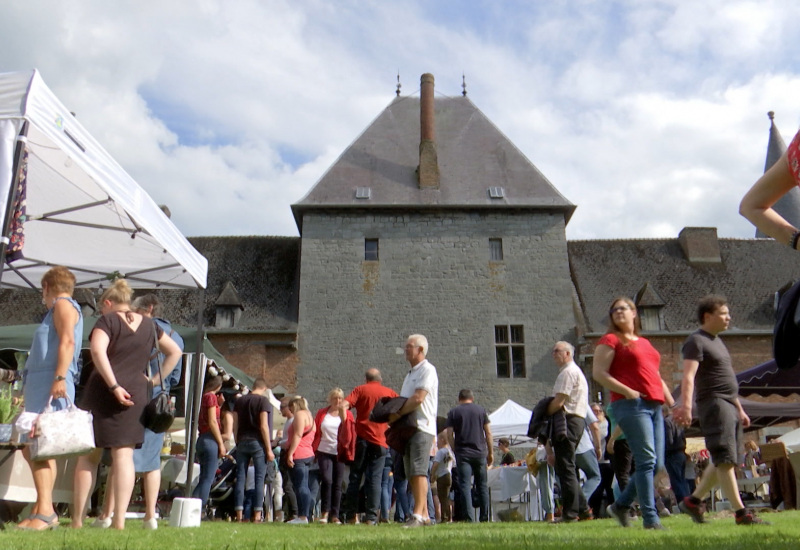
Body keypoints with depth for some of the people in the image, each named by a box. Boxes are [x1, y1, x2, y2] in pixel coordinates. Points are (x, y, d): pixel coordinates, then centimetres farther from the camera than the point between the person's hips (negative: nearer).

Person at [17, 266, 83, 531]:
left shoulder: (63, 304, -2)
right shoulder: (57, 310, 26)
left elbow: (67, 341, -17)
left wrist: (60, 378, -26)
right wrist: (27, 386, 20)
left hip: (51, 385, -10)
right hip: (39, 386, 10)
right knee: (32, 448, 9)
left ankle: (45, 512, -17)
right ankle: (42, 510, 11)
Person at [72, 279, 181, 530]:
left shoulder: (107, 320, 0)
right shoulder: (148, 324, 14)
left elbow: (97, 350, -18)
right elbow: (175, 351, 20)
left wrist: (113, 386, -19)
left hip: (103, 391, -2)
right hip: (136, 394, 3)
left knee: (89, 455, 7)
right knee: (124, 455, 1)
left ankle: (77, 519, 11)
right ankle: (119, 520, -3)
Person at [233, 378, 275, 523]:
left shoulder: (239, 400, 11)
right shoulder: (263, 400, -5)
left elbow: (235, 425, 9)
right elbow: (264, 426, -11)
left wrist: (237, 442, 17)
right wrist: (269, 449, -9)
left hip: (242, 442, 5)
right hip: (257, 442, -5)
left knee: (240, 478, 6)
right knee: (259, 479, 0)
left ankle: (239, 515, 7)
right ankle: (257, 516, -2)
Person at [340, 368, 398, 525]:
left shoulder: (360, 390, 4)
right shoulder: (389, 392, 9)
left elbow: (344, 404, -11)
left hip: (362, 439, 0)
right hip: (380, 441, 0)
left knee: (355, 478, 9)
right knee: (375, 479, 1)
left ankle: (350, 515, 10)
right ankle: (371, 517, -4)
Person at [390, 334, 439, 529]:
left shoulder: (427, 370, -6)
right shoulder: (411, 373, 24)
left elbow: (418, 398, -17)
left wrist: (398, 414, -11)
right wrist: (395, 413, 4)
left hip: (422, 427, -10)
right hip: (408, 427, 10)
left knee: (418, 471, -15)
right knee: (412, 474, 9)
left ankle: (418, 514, -18)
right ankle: (424, 513, 14)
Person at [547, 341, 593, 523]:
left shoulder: (567, 372, -9)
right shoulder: (576, 371, 24)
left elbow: (558, 402, -17)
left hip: (568, 421, -11)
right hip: (578, 420, 11)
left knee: (566, 468, -8)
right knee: (566, 468, 13)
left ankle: (570, 513, -6)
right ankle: (583, 509, 14)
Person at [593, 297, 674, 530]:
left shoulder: (645, 343, 24)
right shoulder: (610, 340, 2)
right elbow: (598, 373, -9)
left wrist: (672, 403, 19)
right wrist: (626, 391, -17)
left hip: (654, 406, 8)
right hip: (631, 405, -8)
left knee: (656, 463, 5)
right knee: (646, 461, -12)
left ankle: (621, 505, 18)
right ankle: (650, 518, -6)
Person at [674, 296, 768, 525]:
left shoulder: (717, 341, 22)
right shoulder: (696, 341, -7)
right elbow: (688, 376, -21)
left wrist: (740, 409, 27)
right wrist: (686, 406, -34)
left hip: (729, 406, 10)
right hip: (713, 404, -10)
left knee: (724, 462, 10)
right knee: (725, 460, -10)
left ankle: (693, 501, 17)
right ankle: (741, 513, -10)